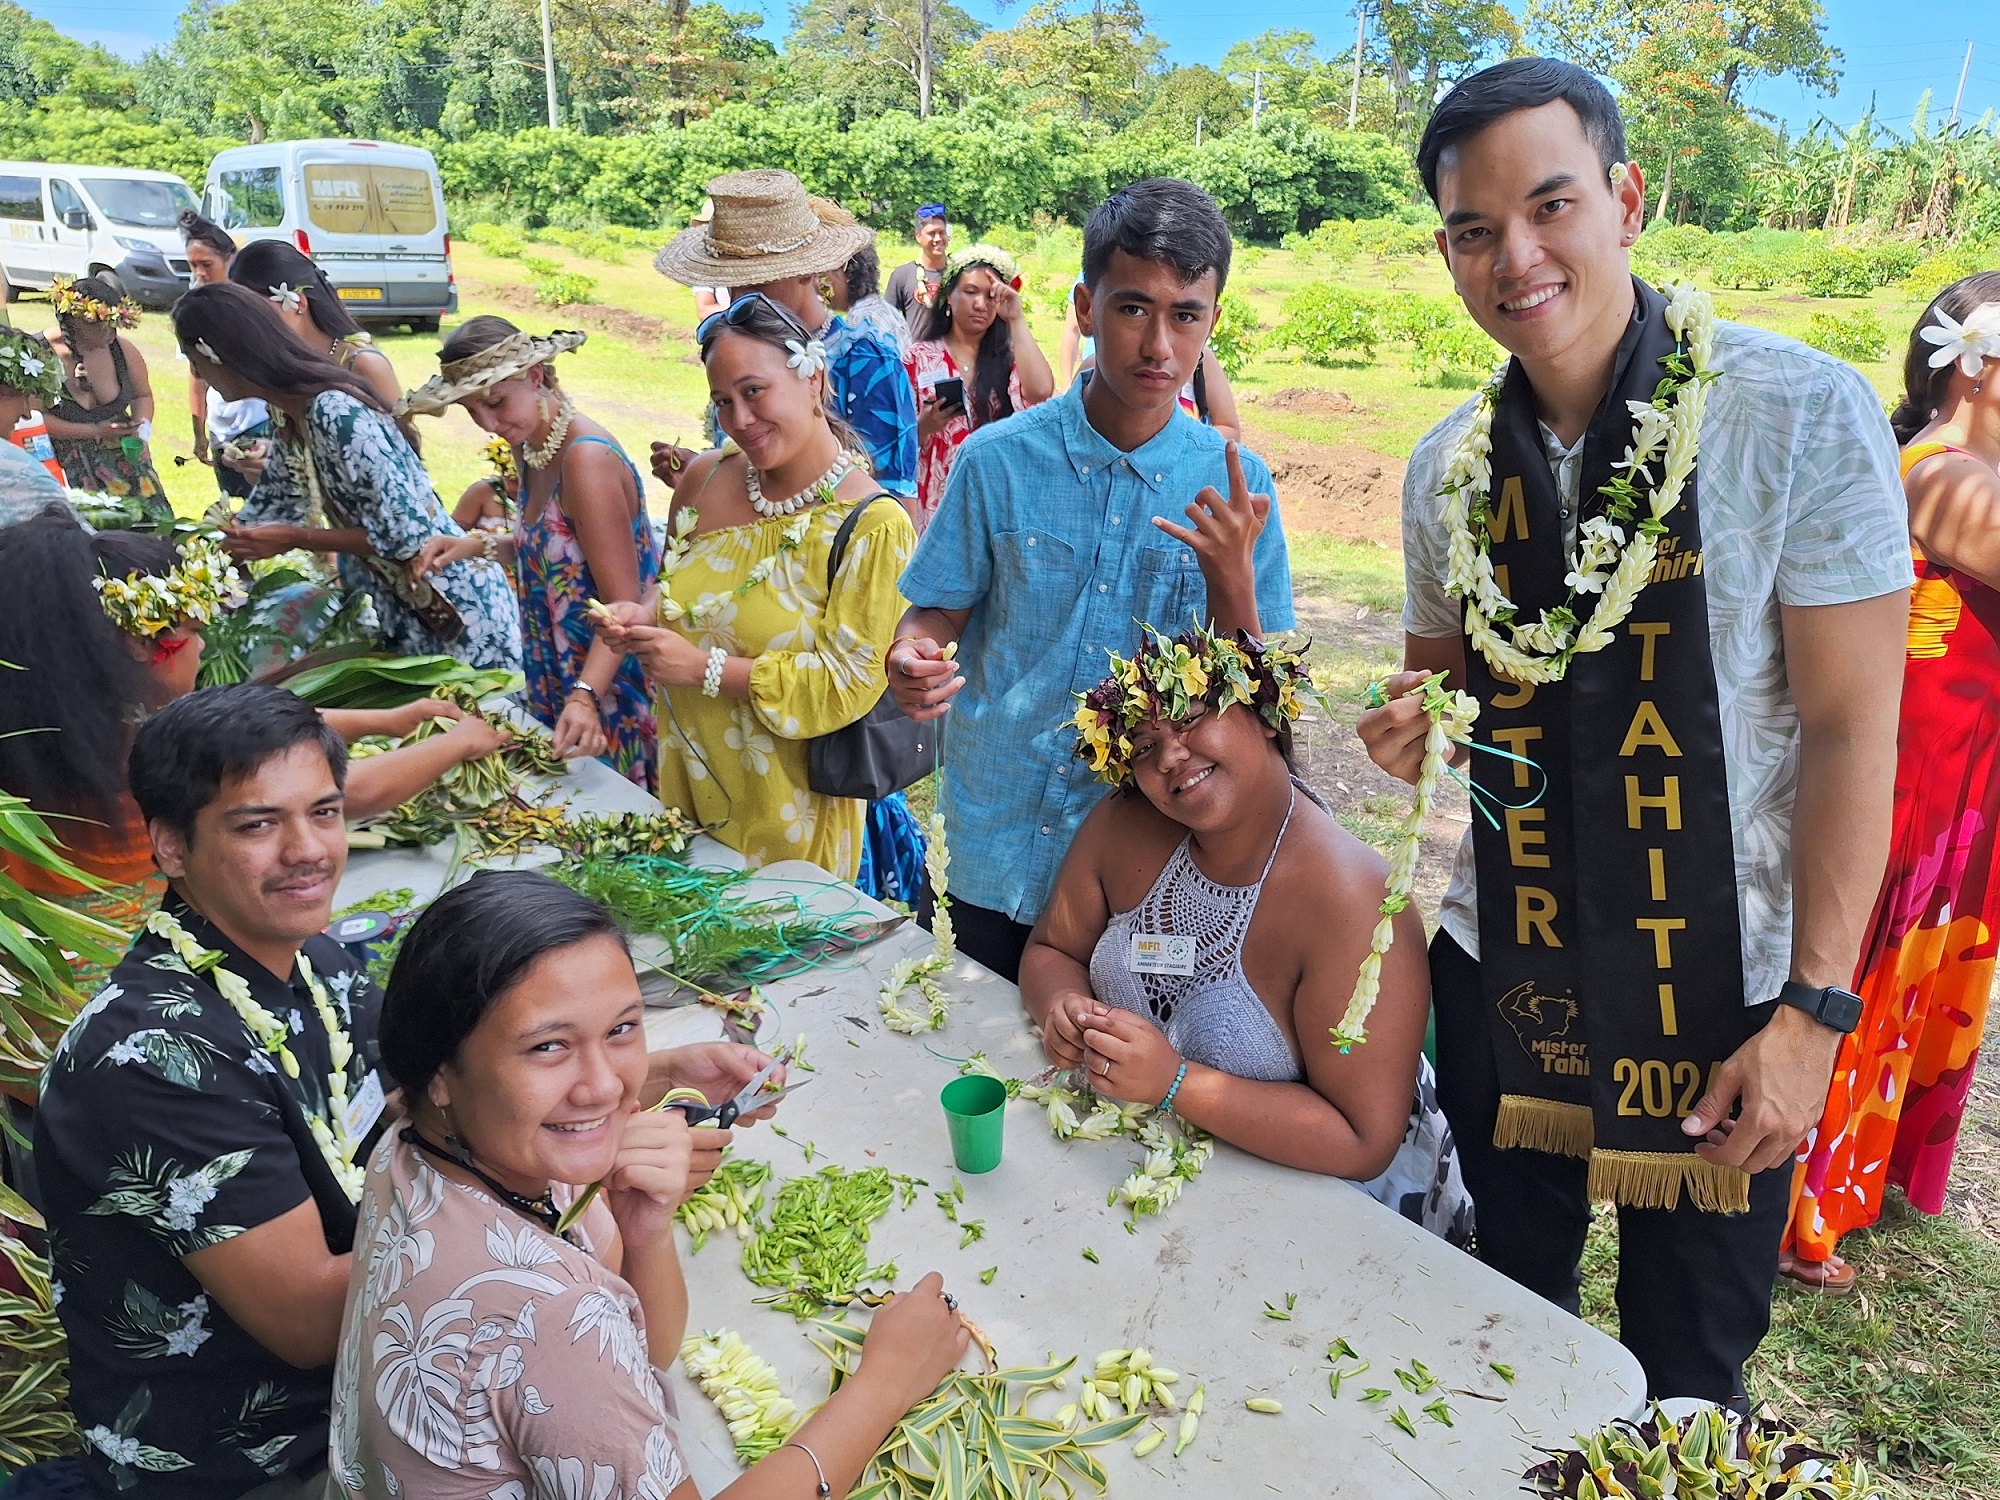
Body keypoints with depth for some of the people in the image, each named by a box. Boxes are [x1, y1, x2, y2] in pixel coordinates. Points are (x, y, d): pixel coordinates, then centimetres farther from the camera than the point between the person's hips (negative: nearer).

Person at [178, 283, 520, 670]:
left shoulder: (334, 413, -25)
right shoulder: (293, 418, 4)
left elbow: (405, 533, -26)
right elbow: (266, 507, 20)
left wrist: (292, 539, -18)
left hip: (458, 603, -9)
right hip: (403, 602, 9)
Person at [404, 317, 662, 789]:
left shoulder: (586, 458, -22)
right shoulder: (533, 450, 5)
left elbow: (625, 605, -24)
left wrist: (586, 696, -36)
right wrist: (482, 546, 3)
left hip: (608, 693, -9)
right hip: (556, 684, 9)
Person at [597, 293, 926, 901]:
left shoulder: (871, 524, -18)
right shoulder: (706, 478, 1)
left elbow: (847, 684, -20)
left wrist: (708, 668, -21)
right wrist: (646, 614, -3)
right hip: (692, 785, 6)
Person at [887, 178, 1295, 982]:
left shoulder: (1236, 486, -6)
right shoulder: (999, 458, -7)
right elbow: (938, 612, 2)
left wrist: (1230, 580, -22)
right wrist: (912, 660, -20)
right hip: (998, 848, 0)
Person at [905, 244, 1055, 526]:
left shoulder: (1008, 357, 8)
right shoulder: (919, 357, 3)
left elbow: (1040, 391, -15)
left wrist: (1016, 320, -8)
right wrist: (924, 426, -19)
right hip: (938, 496, -1)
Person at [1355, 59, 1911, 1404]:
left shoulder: (1801, 413, -14)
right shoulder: (1449, 467, -1)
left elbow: (1850, 728, -13)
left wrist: (1814, 1010, -14)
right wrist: (1414, 725, -10)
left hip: (1717, 991, -3)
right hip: (1501, 973, 4)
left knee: (1689, 1372, 14)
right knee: (1512, 1318, 22)